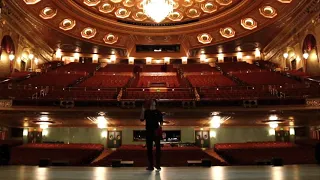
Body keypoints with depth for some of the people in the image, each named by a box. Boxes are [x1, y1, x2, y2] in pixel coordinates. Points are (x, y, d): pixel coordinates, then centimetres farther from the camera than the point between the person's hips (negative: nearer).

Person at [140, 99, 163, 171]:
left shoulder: (158, 112, 6)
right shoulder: (146, 112, 11)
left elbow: (161, 121, 3)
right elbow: (141, 119, -1)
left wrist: (160, 127, -16)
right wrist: (143, 110, -9)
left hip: (156, 132, -2)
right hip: (148, 132, 2)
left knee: (158, 147, -4)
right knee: (149, 148, 3)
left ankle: (158, 165, 3)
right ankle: (150, 165, 9)